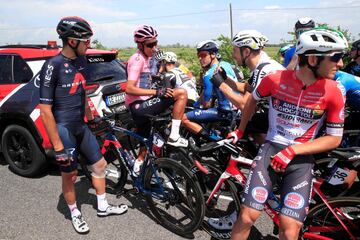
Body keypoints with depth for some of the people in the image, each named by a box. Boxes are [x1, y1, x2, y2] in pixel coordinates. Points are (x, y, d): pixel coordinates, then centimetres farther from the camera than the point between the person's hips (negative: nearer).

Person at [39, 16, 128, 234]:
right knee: (70, 175, 8)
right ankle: (75, 214, 32)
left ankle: (103, 207, 33)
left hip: (81, 126, 7)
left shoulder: (81, 61, 4)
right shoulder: (53, 66, -18)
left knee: (100, 164, 13)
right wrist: (58, 146, -19)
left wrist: (90, 117, 21)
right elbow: (45, 110, -18)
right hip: (63, 129, -7)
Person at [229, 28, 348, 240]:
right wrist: (240, 131, 18)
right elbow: (253, 100, 10)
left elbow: (334, 138, -4)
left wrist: (292, 150, -15)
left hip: (302, 159, 0)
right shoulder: (276, 79, -10)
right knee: (248, 215, -8)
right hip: (271, 149, 0)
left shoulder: (334, 91, -10)